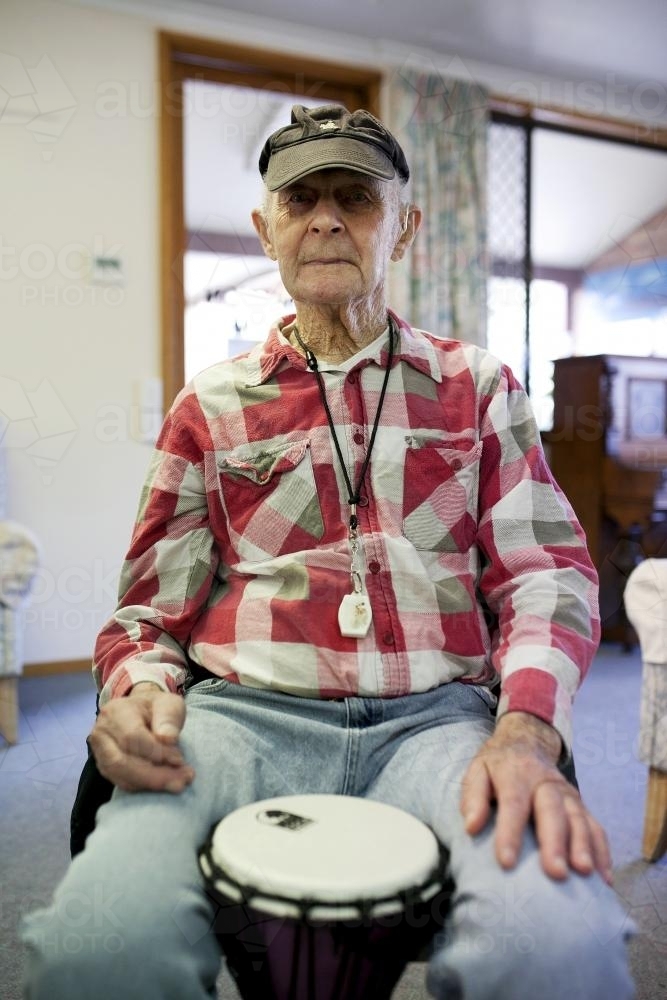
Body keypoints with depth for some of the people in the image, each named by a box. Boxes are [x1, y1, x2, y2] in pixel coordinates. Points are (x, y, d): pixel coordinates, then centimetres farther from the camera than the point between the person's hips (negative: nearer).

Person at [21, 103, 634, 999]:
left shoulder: (475, 386, 14)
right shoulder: (212, 406, 13)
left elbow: (546, 570, 6)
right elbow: (153, 610, 13)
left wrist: (527, 728, -13)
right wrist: (139, 691, -10)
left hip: (435, 715, 1)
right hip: (246, 713, 1)